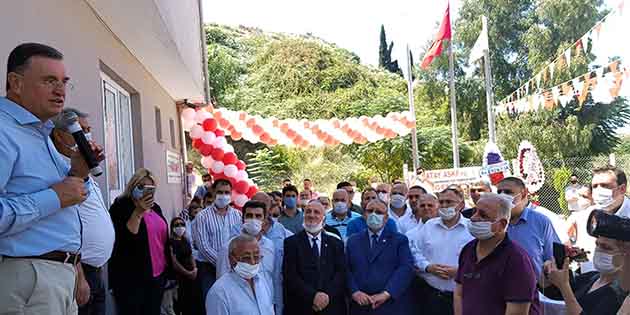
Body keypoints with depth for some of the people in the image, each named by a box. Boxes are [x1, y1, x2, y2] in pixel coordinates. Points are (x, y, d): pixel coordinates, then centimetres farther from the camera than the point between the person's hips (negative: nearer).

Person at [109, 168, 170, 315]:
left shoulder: (155, 207, 12)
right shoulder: (120, 206, -7)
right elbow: (125, 237, -20)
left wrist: (167, 264, 17)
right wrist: (138, 211, -25)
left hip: (158, 275, 6)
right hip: (131, 276, -6)